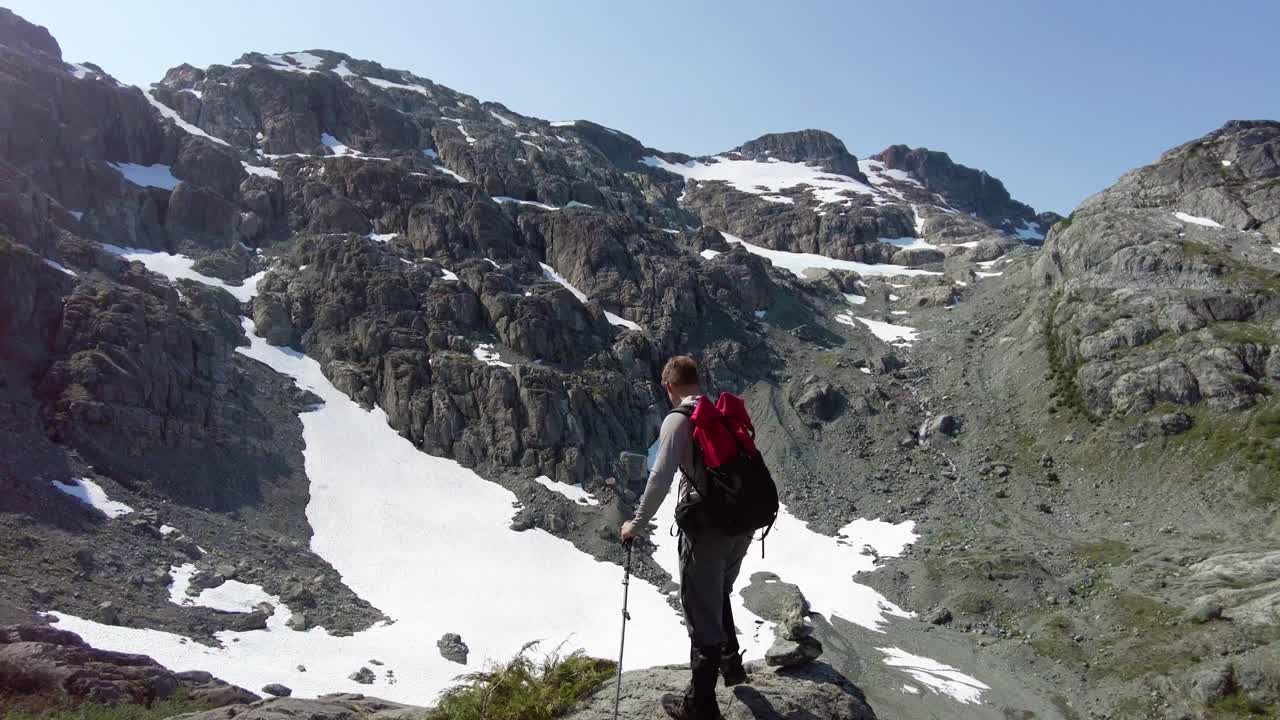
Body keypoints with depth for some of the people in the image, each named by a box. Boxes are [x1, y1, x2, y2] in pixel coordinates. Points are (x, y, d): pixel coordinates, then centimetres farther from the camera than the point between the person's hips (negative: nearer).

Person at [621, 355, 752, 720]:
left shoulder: (679, 419, -11)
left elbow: (660, 479, -18)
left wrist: (636, 525, -7)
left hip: (707, 527, -7)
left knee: (701, 612, 6)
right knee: (718, 597, 30)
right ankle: (731, 664, 43)